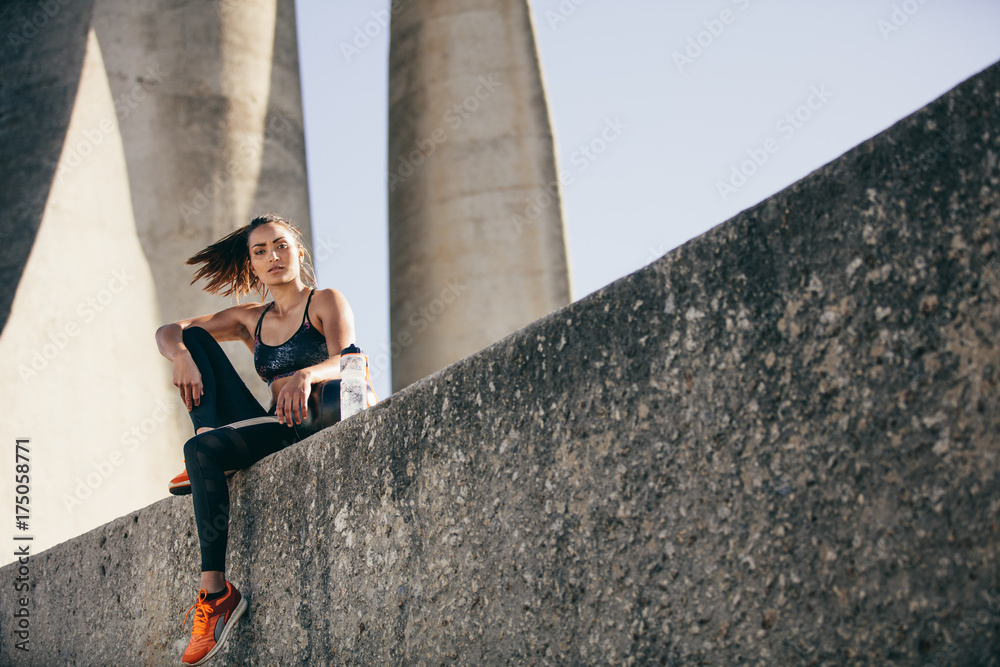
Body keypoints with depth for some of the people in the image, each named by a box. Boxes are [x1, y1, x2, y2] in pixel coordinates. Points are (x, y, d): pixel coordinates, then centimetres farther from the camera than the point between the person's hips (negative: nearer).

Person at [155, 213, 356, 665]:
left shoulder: (326, 302, 3)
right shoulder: (250, 319, 19)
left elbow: (342, 363, -15)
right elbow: (167, 332, 15)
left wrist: (307, 375, -39)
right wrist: (181, 355, -10)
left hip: (313, 428, -6)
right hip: (269, 428, 6)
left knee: (202, 452, -30)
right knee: (194, 339, 2)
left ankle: (216, 592, -30)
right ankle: (208, 442, -17)